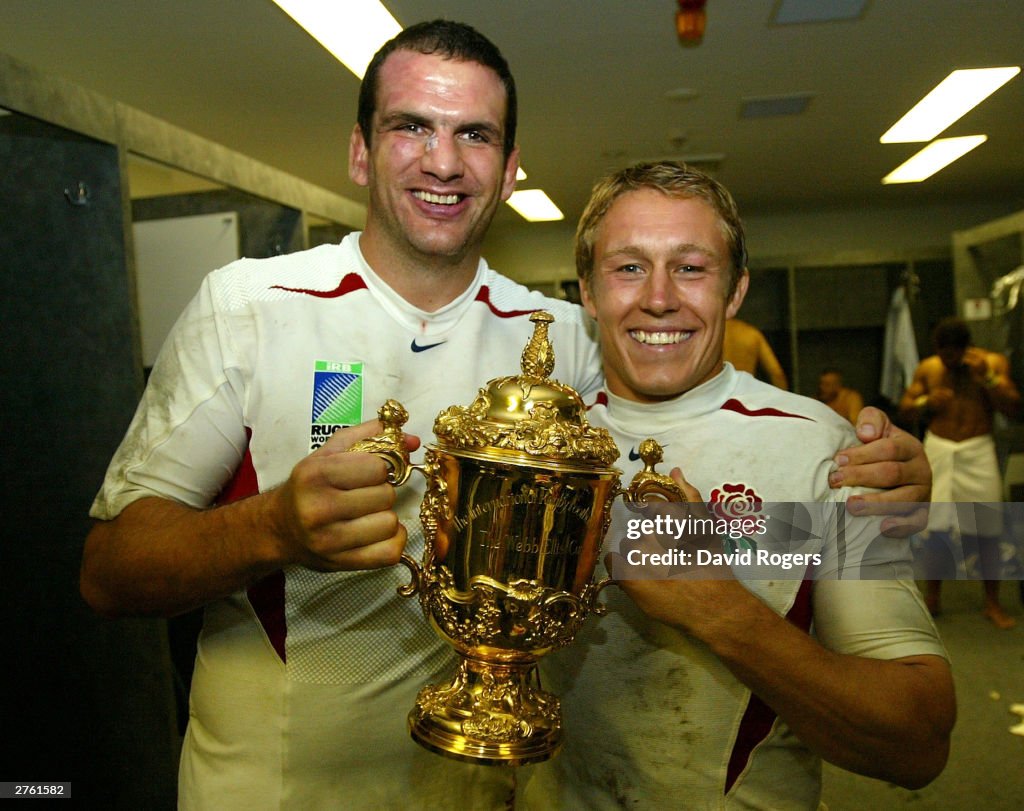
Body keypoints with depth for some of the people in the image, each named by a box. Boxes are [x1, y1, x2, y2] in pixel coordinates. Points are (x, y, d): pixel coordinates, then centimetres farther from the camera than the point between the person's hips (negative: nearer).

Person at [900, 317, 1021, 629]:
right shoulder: (927, 368, 6)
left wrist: (986, 377, -15)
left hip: (977, 452, -1)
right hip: (938, 451, 1)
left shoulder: (993, 362, 2)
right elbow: (905, 408, 11)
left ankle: (993, 604, 17)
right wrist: (926, 402, -9)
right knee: (936, 526, 1)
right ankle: (932, 598, 16)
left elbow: (1013, 407, -4)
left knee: (986, 530, 2)